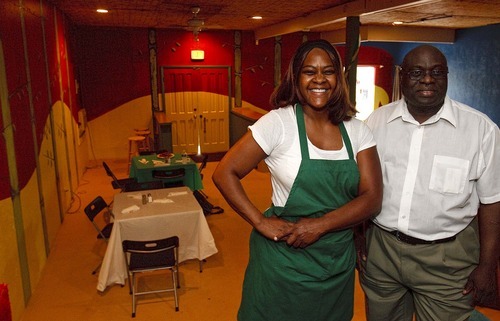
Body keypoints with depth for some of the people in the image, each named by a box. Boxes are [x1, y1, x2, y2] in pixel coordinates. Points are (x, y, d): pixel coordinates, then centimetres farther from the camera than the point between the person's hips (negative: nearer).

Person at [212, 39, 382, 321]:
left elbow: (372, 199, -7)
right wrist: (260, 222, -16)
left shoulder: (357, 131, -1)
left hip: (339, 264, 4)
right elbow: (224, 174, -11)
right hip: (285, 260, -3)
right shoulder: (278, 123, -12)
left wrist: (320, 224, -20)